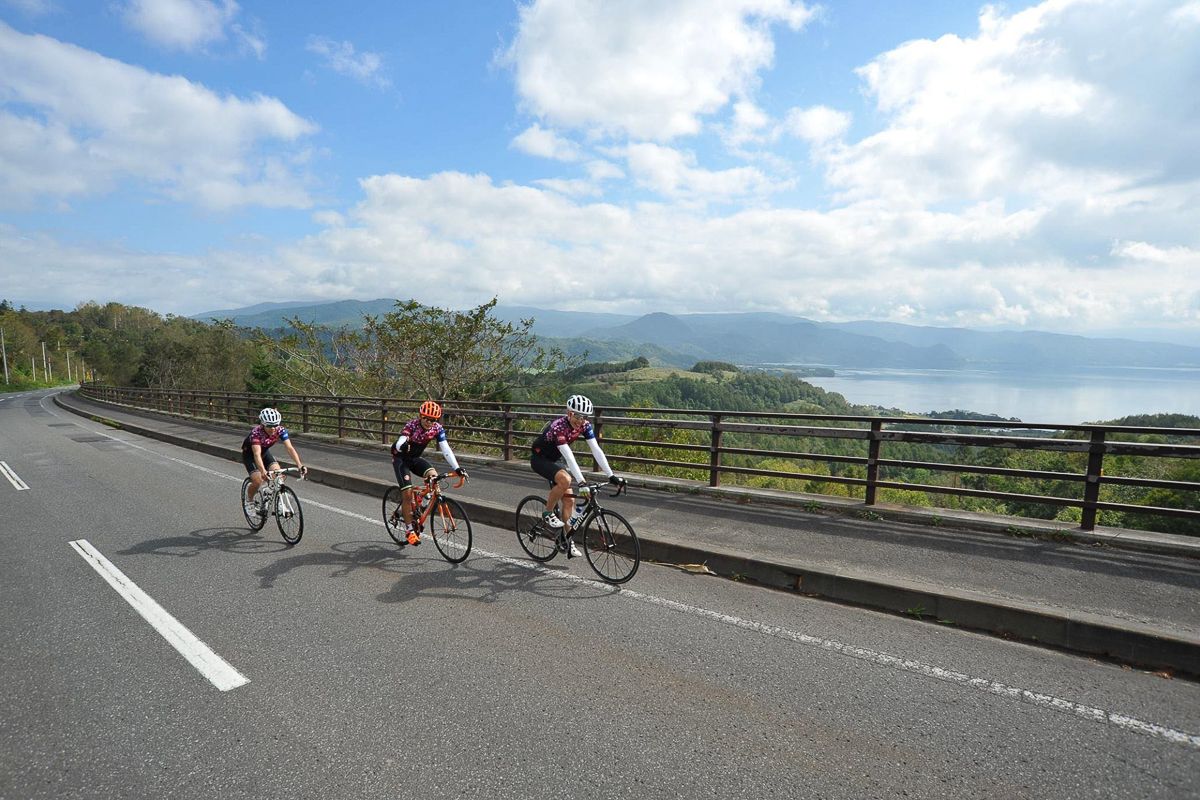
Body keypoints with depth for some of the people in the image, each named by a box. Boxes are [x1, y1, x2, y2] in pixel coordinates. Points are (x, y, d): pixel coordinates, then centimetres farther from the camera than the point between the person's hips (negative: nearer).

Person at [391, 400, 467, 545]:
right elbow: (399, 444, -39)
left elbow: (446, 449, -21)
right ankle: (409, 530, -1)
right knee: (407, 493, -14)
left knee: (434, 475, -22)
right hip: (400, 458, -4)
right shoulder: (411, 425, -27)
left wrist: (456, 468, -32)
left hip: (415, 458, 4)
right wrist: (403, 446, -64)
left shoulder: (437, 429, -16)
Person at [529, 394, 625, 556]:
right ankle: (548, 513, -11)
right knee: (565, 480, -33)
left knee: (569, 500, -2)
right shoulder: (558, 426, -34)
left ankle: (568, 541, 9)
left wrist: (611, 476, -26)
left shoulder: (584, 426, -15)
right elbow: (569, 457, -42)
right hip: (539, 458, -7)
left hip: (556, 459, 7)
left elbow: (596, 450, -19)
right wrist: (581, 482, -48)